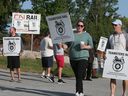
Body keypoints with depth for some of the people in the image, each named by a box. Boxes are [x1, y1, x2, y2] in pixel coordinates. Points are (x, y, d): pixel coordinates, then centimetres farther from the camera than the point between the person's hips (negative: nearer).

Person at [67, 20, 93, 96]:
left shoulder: (87, 35, 6)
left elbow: (91, 46, 5)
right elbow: (68, 45, 13)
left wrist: (85, 47, -13)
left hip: (83, 58, -3)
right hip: (73, 58, 3)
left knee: (79, 76, -14)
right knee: (77, 76, 8)